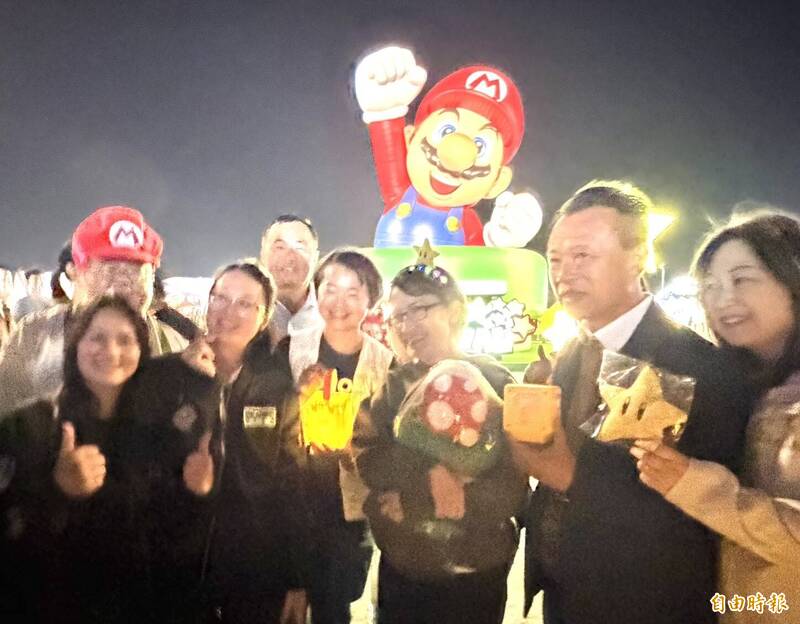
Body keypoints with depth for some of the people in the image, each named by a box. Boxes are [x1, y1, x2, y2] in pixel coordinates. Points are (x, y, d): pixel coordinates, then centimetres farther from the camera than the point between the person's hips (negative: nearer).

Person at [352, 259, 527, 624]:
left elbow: (510, 489, -15)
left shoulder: (494, 381, -7)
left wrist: (410, 503, -18)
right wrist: (429, 476, -24)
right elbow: (369, 461, -7)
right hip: (400, 569, 3)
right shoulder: (393, 385, 5)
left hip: (475, 572, -3)